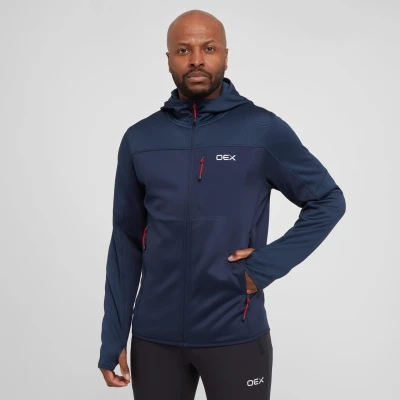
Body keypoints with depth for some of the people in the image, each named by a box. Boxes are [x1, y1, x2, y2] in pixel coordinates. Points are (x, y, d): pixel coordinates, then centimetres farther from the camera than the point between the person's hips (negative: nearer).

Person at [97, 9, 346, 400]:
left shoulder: (263, 129, -7)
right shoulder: (139, 139, 1)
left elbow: (328, 200, 2)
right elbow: (126, 242, 5)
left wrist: (268, 264, -9)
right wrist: (113, 338, 4)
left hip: (236, 334, -2)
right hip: (154, 335, 3)